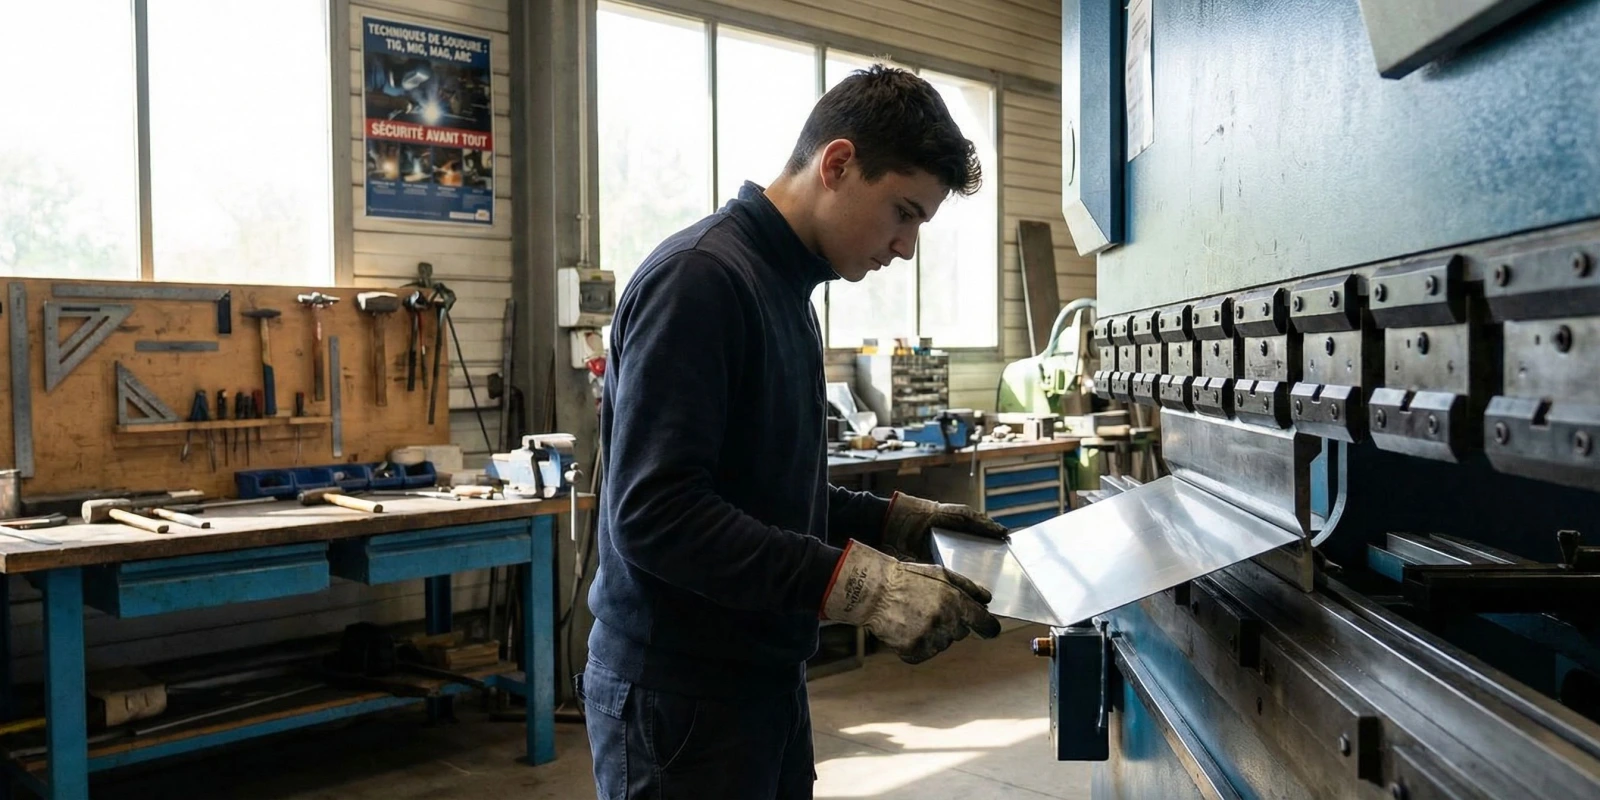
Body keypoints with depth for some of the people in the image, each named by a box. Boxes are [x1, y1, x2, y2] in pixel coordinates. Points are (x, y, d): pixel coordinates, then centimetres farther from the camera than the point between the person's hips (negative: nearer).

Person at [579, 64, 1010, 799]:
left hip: (764, 678, 9)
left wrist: (900, 522, 6)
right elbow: (654, 511, -26)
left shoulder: (786, 290, 12)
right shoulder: (699, 277, -18)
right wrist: (860, 583, -28)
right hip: (681, 695, -9)